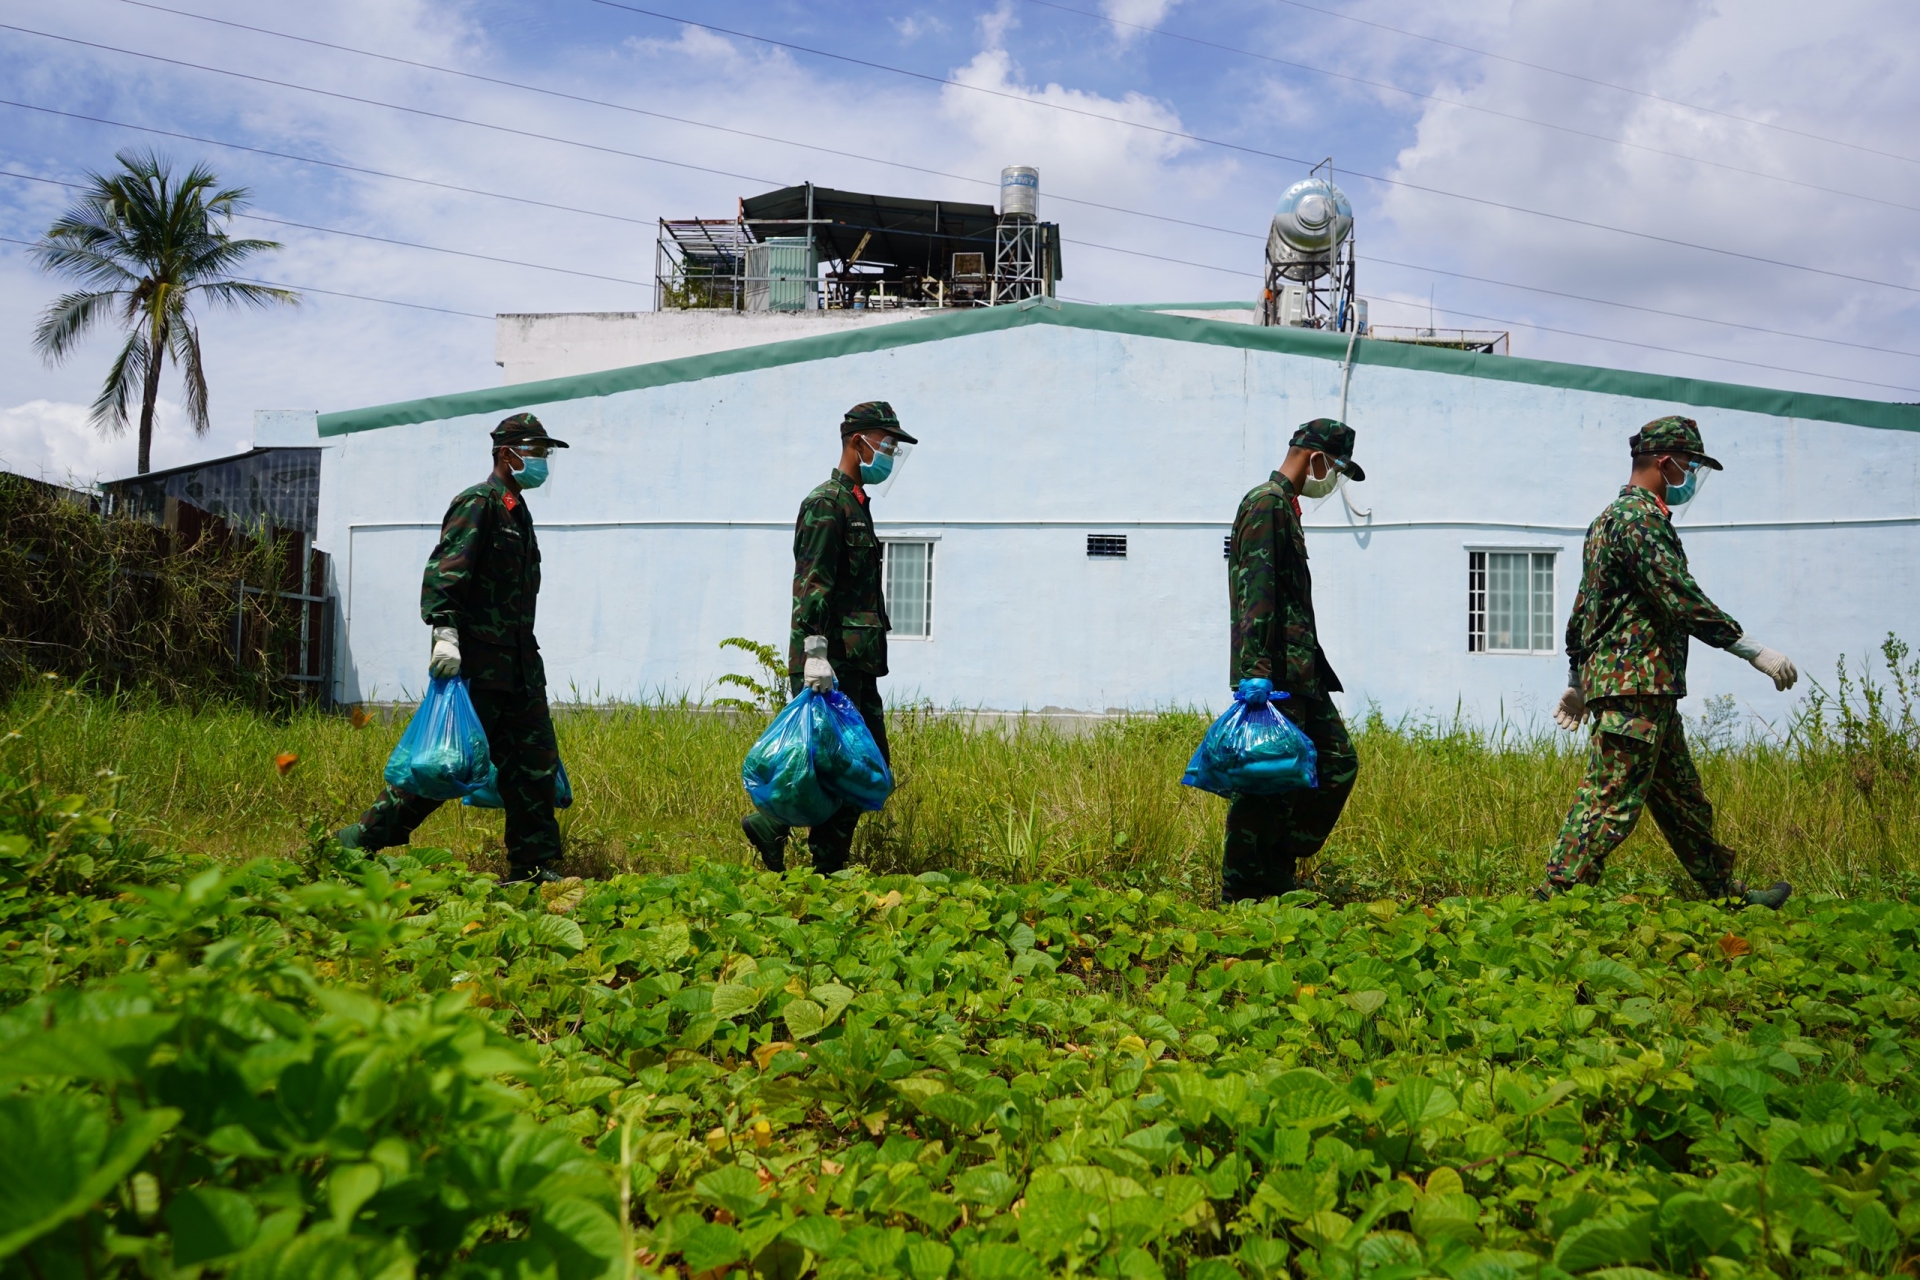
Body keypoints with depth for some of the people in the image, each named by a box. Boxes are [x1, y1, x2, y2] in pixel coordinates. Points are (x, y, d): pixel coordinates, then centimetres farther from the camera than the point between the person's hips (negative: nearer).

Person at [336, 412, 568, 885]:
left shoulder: (518, 513, 20)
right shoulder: (477, 503, -8)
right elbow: (442, 571, -19)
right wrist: (445, 632, -31)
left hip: (520, 665, 9)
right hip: (477, 662, -9)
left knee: (535, 762, 5)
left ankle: (534, 865, 11)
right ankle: (361, 842, 2)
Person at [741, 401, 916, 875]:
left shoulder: (857, 505, 22)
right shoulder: (826, 503, -9)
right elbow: (810, 585, -19)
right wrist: (815, 652, -27)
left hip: (858, 664, 10)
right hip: (833, 663, -10)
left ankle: (828, 866, 11)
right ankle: (770, 824, 4)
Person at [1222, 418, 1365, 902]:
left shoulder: (1285, 506, 22)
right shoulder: (1267, 503, -10)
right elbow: (1256, 591, -21)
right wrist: (1255, 670, -27)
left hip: (1299, 673, 11)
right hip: (1275, 676, -11)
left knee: (1338, 761, 11)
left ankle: (1276, 874, 15)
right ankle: (1242, 893, 0)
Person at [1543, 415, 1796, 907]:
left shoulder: (1610, 517, 21)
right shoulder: (1640, 517, -12)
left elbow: (1584, 606, 24)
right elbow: (1682, 599, -21)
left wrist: (1577, 681, 28)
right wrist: (1756, 651, -18)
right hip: (1635, 684, -11)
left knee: (1682, 797, 17)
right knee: (1611, 800, -12)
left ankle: (1727, 894, 27)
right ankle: (1556, 900, -13)